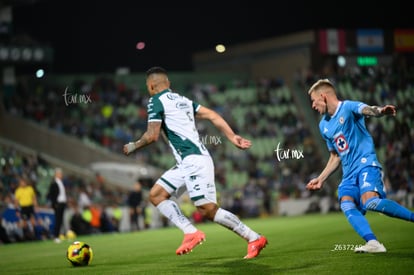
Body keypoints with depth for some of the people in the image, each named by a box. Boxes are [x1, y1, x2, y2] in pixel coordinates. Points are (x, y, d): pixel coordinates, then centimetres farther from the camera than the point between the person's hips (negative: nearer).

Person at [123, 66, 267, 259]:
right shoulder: (182, 99, 21)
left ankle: (255, 239, -8)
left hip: (193, 161, -10)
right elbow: (212, 115, 14)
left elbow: (152, 136, -10)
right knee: (156, 195, 7)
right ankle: (190, 232, -4)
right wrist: (232, 137, 10)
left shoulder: (156, 101, -3)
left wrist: (133, 146, 8)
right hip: (187, 163, 10)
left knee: (208, 210, -12)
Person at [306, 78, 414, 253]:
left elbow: (367, 110, -28)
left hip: (366, 164, -7)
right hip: (349, 173, 7)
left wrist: (380, 111, -50)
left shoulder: (348, 107, -4)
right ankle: (373, 243, -32)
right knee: (346, 204, -21)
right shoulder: (324, 125, 19)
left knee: (370, 201, -30)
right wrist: (320, 179, 26)